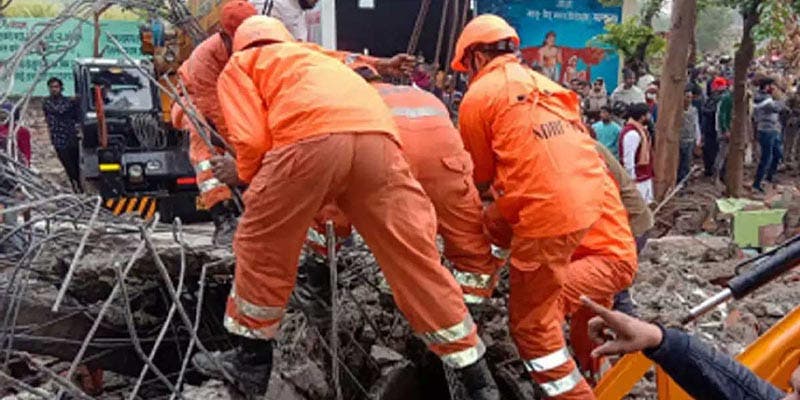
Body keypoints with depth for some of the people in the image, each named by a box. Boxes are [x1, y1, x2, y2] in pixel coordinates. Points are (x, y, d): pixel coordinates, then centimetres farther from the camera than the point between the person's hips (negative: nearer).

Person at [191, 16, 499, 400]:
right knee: (414, 258, 9)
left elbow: (252, 140, 12)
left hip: (311, 137, -5)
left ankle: (251, 361, 30)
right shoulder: (315, 59, 45)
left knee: (260, 247, 17)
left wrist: (252, 185, 32)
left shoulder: (238, 65, 29)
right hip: (378, 135, 5)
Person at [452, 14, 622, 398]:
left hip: (548, 211, -8)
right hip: (591, 196, 8)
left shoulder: (478, 96, 3)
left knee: (531, 326, 4)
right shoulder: (544, 83, 23)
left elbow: (481, 178, 11)